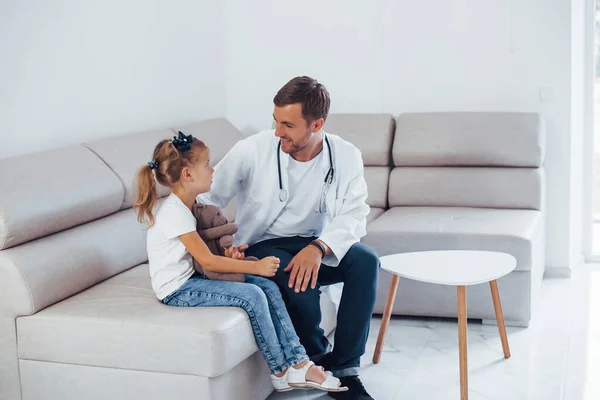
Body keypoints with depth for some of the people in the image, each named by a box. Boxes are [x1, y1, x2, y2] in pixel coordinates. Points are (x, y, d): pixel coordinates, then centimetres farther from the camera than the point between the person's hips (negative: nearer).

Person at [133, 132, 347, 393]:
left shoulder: (183, 206, 11)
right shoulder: (174, 213, -20)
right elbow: (207, 262, -23)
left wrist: (227, 256, -7)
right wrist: (256, 266, -21)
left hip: (191, 279, 9)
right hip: (177, 290, -9)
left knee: (269, 287, -6)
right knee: (252, 296, -22)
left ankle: (298, 365, -10)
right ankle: (280, 372, -7)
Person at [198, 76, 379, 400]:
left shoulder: (346, 157, -9)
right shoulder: (252, 150, -14)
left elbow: (353, 215, -16)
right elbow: (209, 197, -7)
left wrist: (318, 248, -35)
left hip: (319, 245, 2)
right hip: (264, 247, -2)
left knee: (366, 261, -27)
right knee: (296, 278, -35)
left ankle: (345, 368, -18)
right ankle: (320, 360, -6)